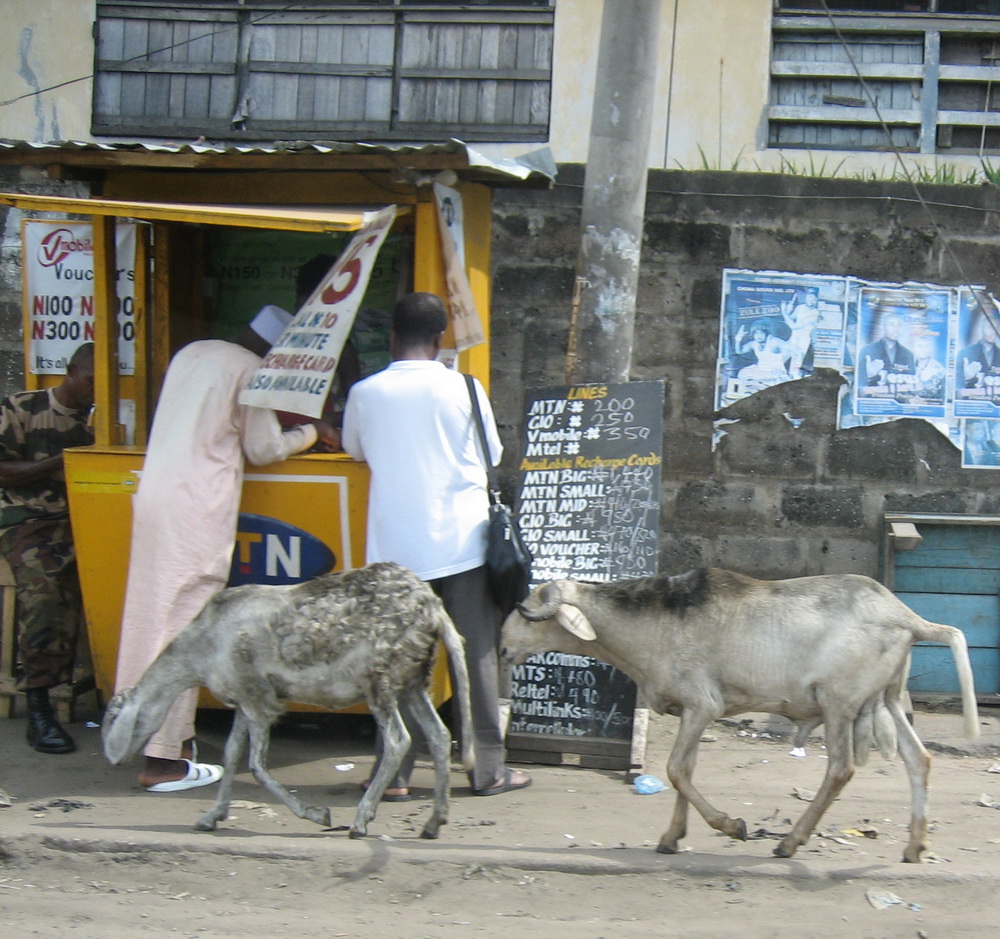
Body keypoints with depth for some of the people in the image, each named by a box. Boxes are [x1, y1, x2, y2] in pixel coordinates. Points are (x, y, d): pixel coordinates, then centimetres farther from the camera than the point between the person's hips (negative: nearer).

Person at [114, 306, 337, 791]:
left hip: (155, 493, 8)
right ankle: (163, 760, -6)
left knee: (152, 613, 11)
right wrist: (310, 433, 17)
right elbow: (264, 450, 0)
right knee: (185, 625, -6)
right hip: (200, 508, -8)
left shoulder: (192, 353, 17)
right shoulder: (251, 370, -5)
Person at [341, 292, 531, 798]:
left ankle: (395, 772, 5)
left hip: (395, 544, 1)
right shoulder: (465, 390, -3)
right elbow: (492, 456, 9)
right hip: (462, 542, -1)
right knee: (476, 655, 5)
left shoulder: (365, 394, -1)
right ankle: (487, 769, 9)